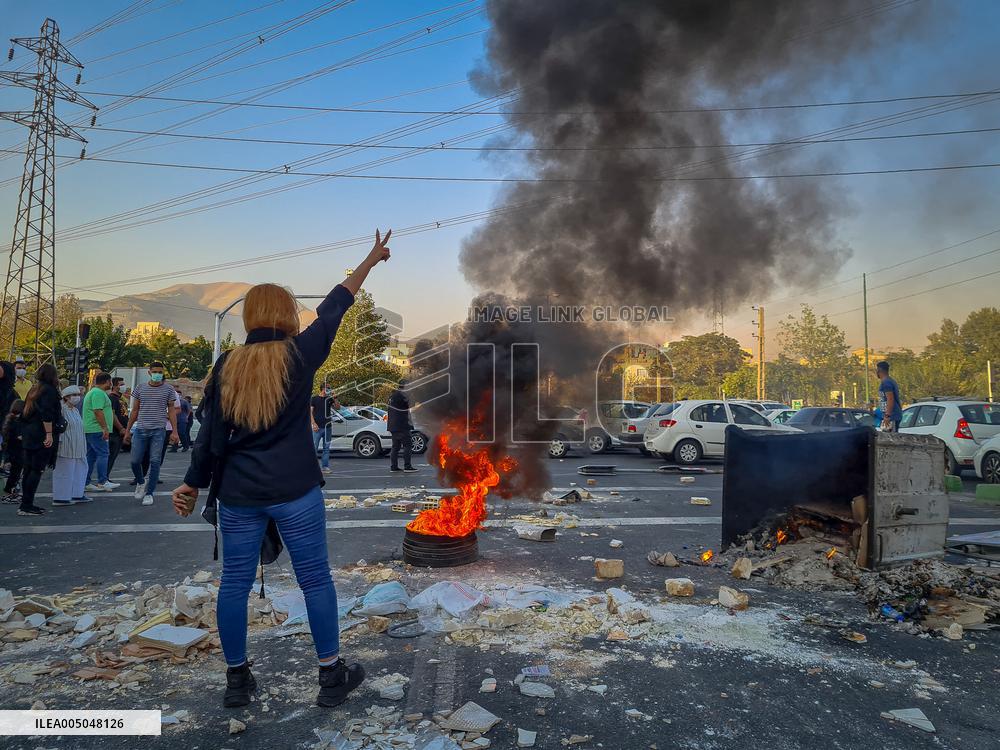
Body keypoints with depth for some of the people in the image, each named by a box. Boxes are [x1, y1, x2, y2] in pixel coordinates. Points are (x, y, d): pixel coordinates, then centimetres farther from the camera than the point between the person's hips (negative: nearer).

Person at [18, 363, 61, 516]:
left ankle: (26, 504, 16)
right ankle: (27, 506, -6)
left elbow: (25, 413, 21)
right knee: (37, 470, -6)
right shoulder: (49, 390, -10)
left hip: (29, 435, 9)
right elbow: (47, 414, -20)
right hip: (41, 436, -9)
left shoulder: (34, 389, 17)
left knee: (28, 470, 11)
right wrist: (49, 434, -19)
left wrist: (24, 433, 25)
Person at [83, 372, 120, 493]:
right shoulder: (99, 393, -13)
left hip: (90, 429, 11)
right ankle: (102, 482, -11)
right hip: (97, 430, -11)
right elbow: (98, 412, -21)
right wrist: (105, 428, -21)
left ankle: (85, 483, 13)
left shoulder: (93, 392, 22)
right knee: (103, 454, -10)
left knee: (91, 456, 11)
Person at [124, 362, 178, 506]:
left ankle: (149, 493, 9)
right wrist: (127, 430, 10)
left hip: (158, 431, -2)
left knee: (155, 462, -1)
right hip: (140, 430, 2)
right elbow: (134, 411, 12)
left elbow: (171, 411, 4)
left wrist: (174, 431, -4)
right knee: (135, 461, 1)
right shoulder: (140, 388, 8)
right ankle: (141, 482, 30)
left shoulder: (168, 389, 3)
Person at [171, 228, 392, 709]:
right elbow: (333, 309, 4)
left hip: (237, 495, 3)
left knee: (235, 583, 14)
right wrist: (371, 259, 16)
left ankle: (237, 679, 27)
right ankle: (331, 675, 19)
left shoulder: (226, 365, 1)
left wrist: (193, 483, 13)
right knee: (315, 580, 8)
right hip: (295, 492, -3)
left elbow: (210, 433, 2)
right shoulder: (299, 355, -6)